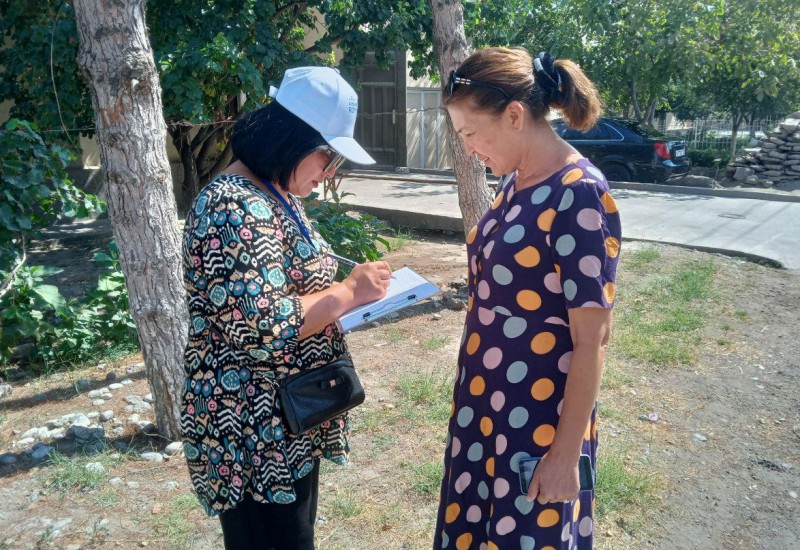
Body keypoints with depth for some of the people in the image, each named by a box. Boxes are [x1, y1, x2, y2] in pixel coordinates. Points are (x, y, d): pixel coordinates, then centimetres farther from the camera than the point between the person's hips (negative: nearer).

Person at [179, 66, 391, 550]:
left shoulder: (274, 195, 10)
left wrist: (352, 289, 3)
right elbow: (263, 328, -30)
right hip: (255, 434, -10)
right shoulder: (236, 208, -23)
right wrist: (350, 291, -19)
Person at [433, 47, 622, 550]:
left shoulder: (580, 196, -21)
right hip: (485, 404, 7)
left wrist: (566, 452, -15)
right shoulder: (517, 184, 3)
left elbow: (591, 341, -19)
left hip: (539, 418, -7)